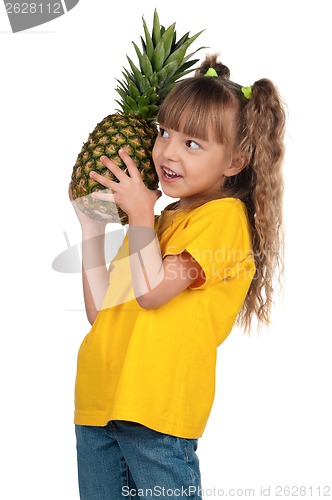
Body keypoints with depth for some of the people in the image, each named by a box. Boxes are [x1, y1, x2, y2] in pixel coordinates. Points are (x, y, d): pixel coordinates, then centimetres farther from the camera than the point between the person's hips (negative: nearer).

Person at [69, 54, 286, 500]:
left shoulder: (224, 216, -7)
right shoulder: (158, 219, 18)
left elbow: (151, 291, -17)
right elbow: (100, 311, 14)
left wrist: (139, 213, -7)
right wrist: (92, 226, 12)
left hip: (155, 414, -8)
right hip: (97, 405, 8)